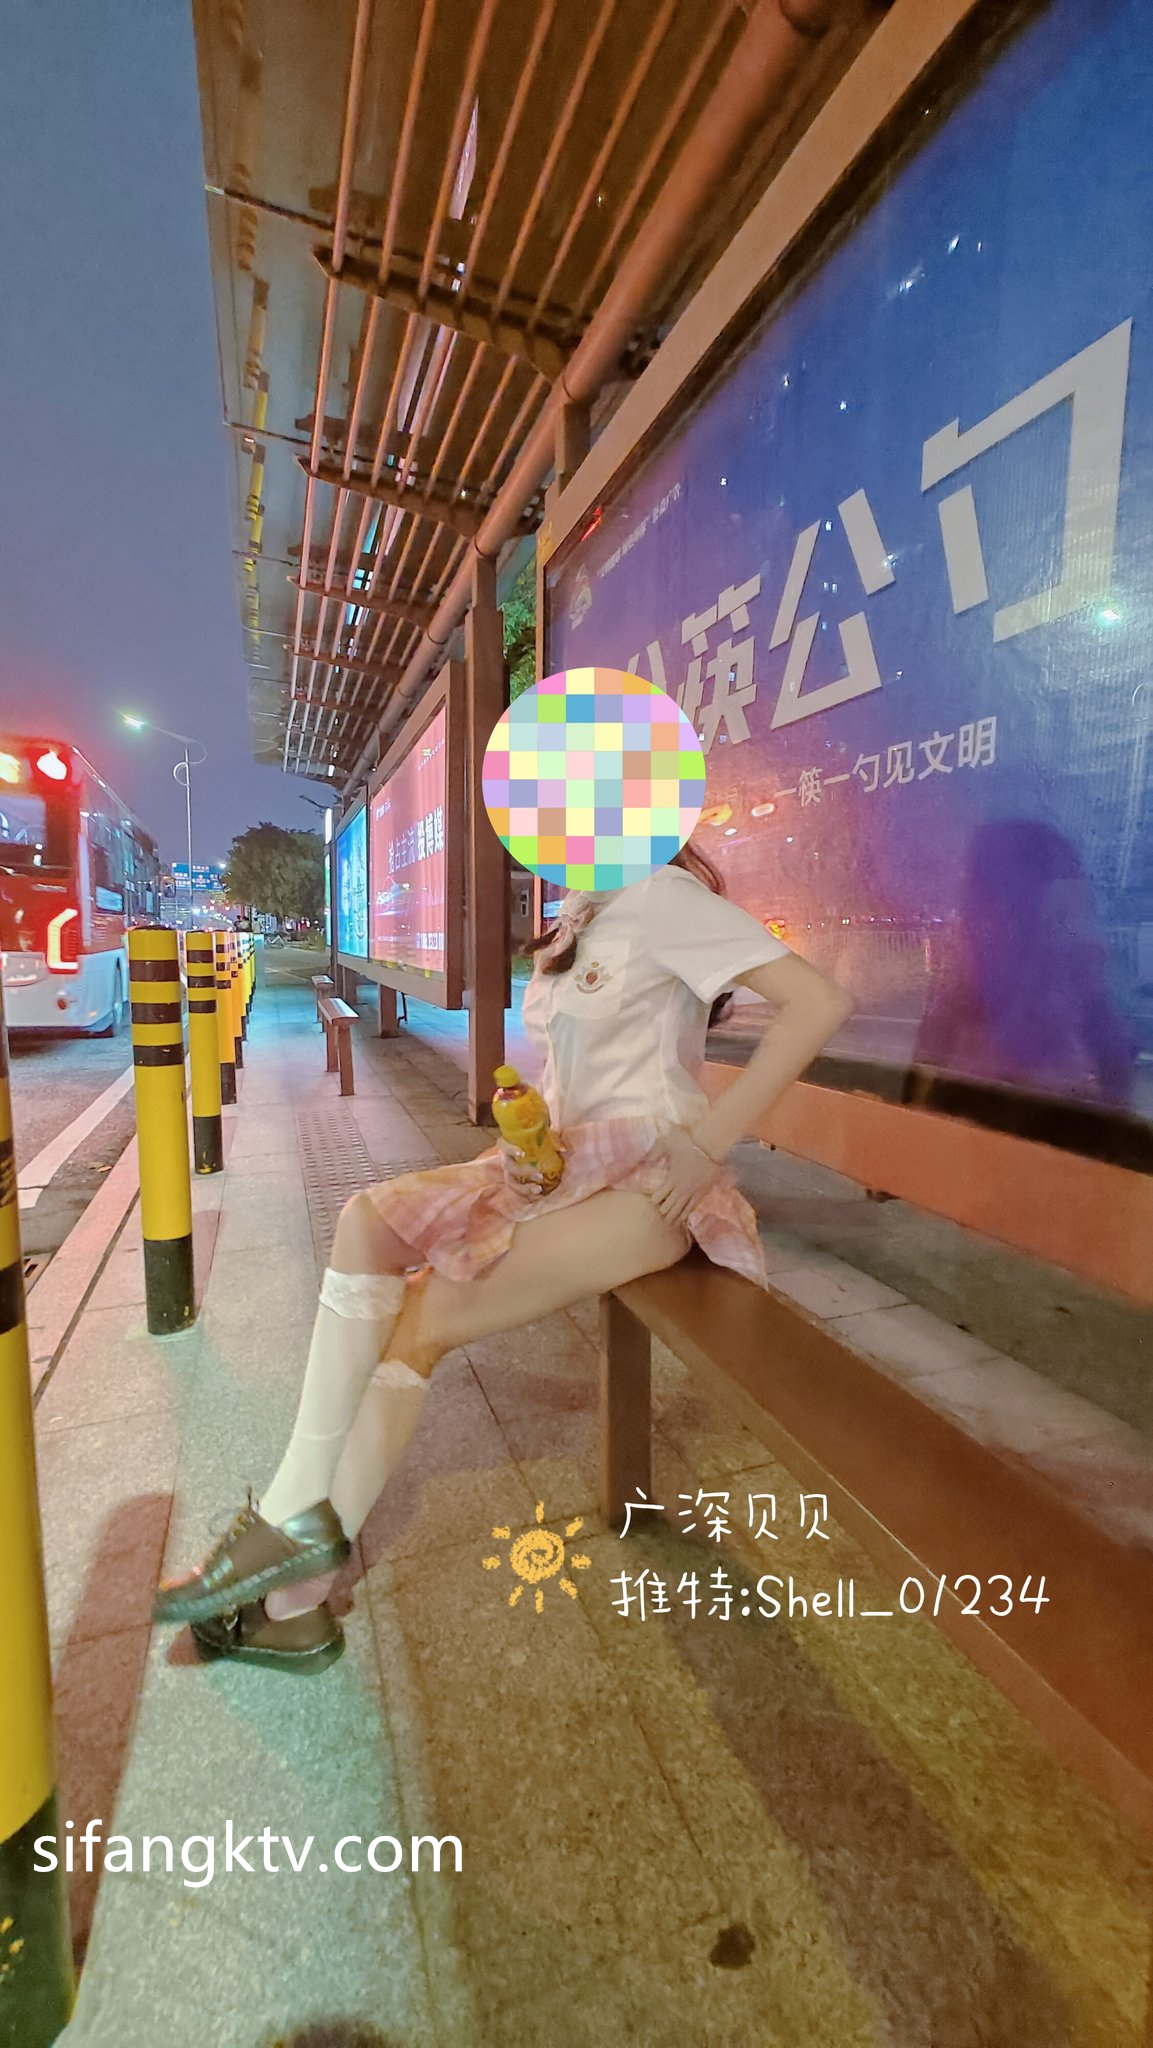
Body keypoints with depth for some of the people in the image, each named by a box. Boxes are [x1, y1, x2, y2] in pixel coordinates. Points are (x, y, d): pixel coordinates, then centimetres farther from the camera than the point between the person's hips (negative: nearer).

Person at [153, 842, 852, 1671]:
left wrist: (708, 1146, -20)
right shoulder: (576, 923, 16)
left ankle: (299, 1590, 6)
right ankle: (296, 1517, -4)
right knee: (367, 1222, -10)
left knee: (423, 1320, -15)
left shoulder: (661, 895, -10)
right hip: (566, 1160, 8)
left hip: (645, 1178, -8)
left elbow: (820, 1002, -19)